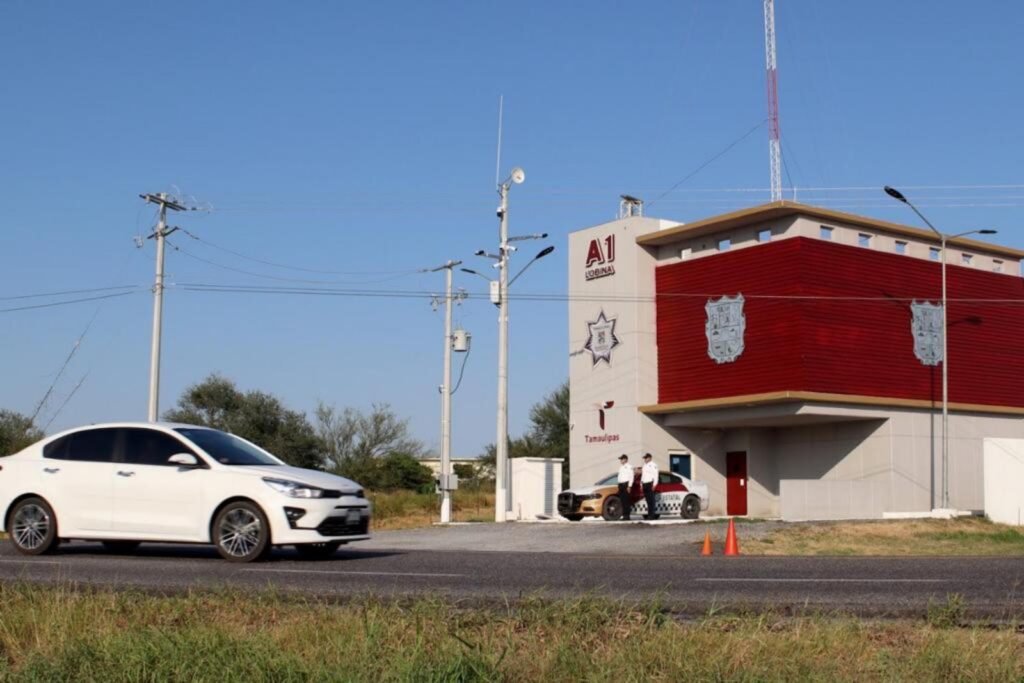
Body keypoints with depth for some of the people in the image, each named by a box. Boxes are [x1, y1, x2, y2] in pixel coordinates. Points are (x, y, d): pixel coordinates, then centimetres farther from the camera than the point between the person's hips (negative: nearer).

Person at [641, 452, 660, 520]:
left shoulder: (653, 465, -5)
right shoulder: (644, 465, 22)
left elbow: (655, 475, -11)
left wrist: (654, 485, -18)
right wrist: (641, 484, 17)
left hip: (650, 483, -8)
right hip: (645, 484, 8)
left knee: (651, 500, -10)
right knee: (647, 500, 7)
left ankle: (651, 514, -13)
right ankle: (650, 514, 9)